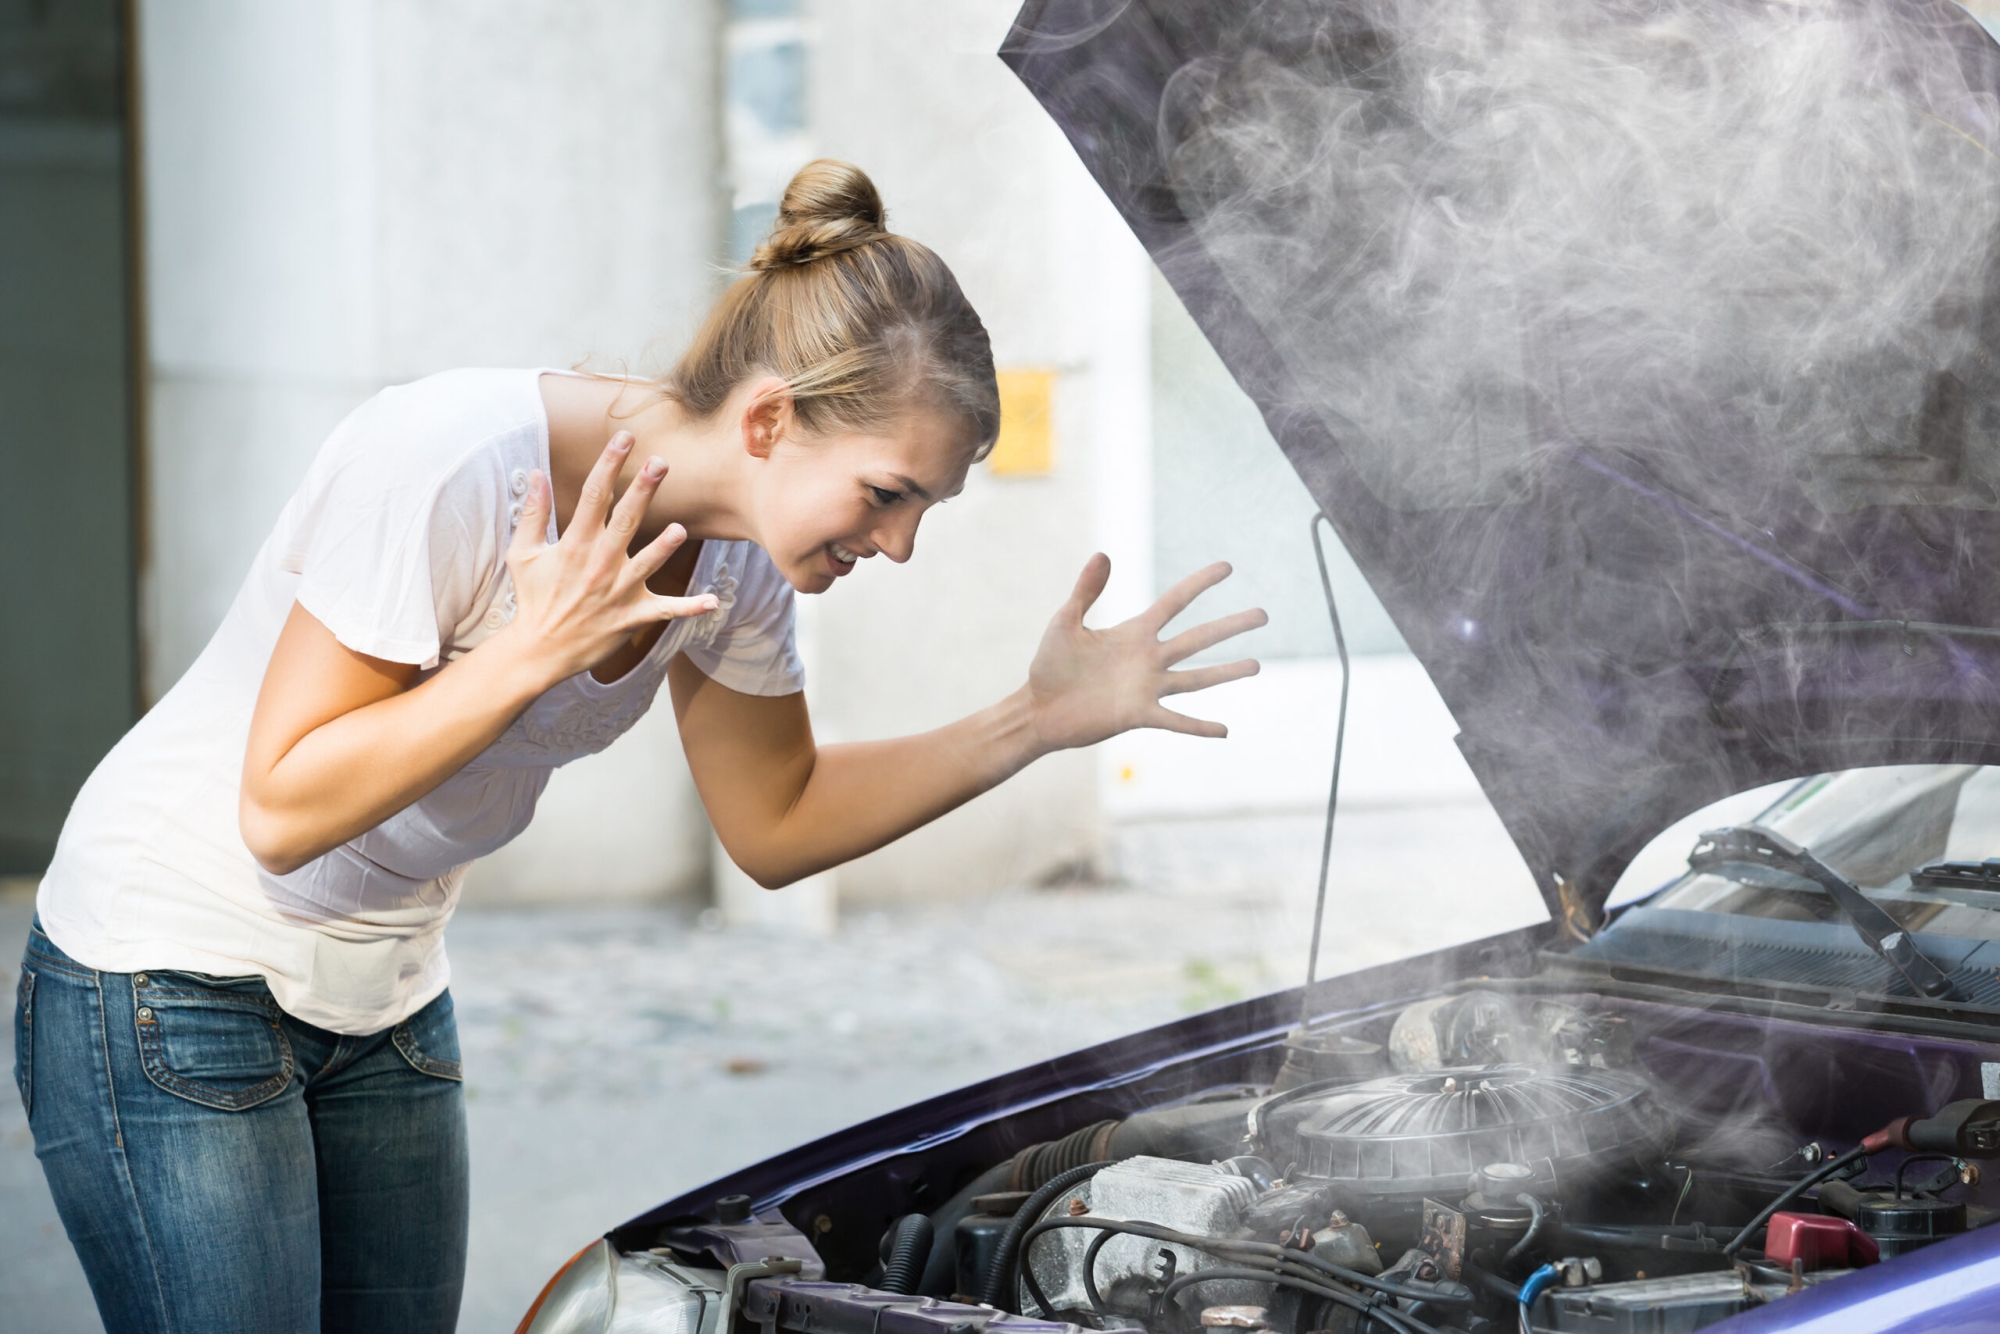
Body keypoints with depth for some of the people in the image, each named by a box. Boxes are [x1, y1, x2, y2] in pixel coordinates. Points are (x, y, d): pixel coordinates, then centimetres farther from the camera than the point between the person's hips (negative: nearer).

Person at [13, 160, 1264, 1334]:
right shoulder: (448, 463, -29)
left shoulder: (733, 560, -7)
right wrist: (530, 648, -34)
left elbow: (777, 823, 7)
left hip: (386, 1007, 7)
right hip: (168, 987, -7)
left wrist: (1035, 722, -4)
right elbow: (283, 811, -26)